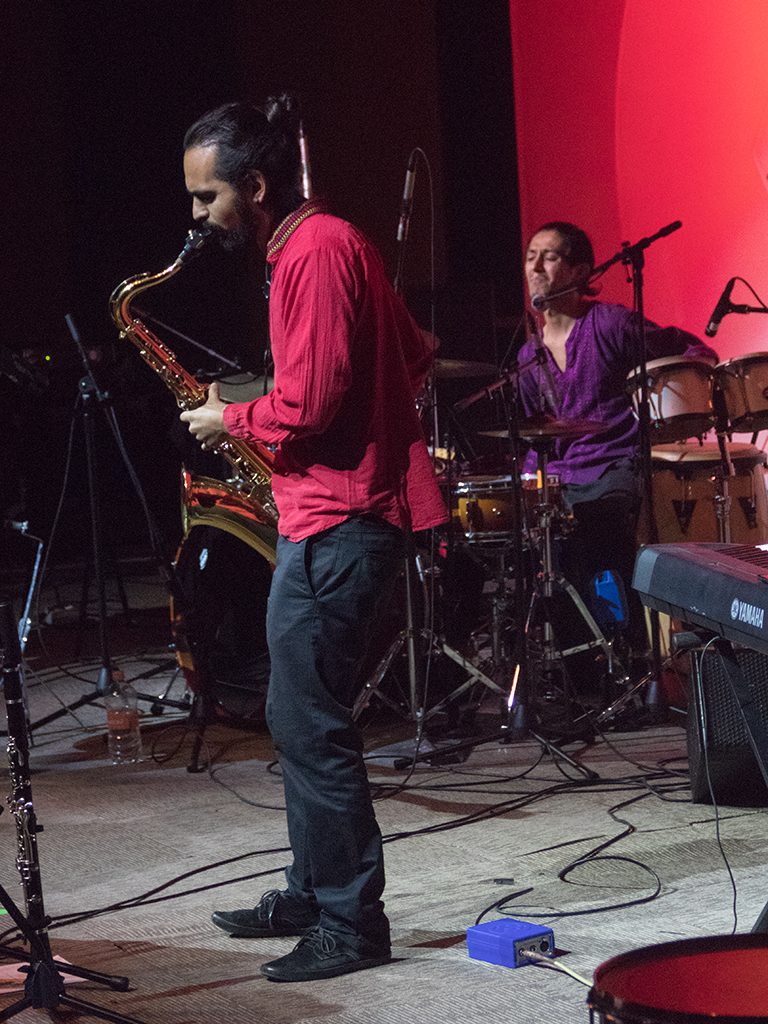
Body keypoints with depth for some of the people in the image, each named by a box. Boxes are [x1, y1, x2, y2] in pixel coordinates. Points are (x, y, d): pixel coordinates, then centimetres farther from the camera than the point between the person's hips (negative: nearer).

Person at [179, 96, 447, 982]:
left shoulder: (318, 253, -16)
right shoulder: (309, 246, 17)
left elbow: (308, 404, -23)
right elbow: (413, 357, 23)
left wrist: (231, 421, -6)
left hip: (337, 522, -11)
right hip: (329, 508, 11)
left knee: (309, 721, -7)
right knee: (302, 715, 16)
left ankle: (352, 925, 0)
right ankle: (315, 893, 27)